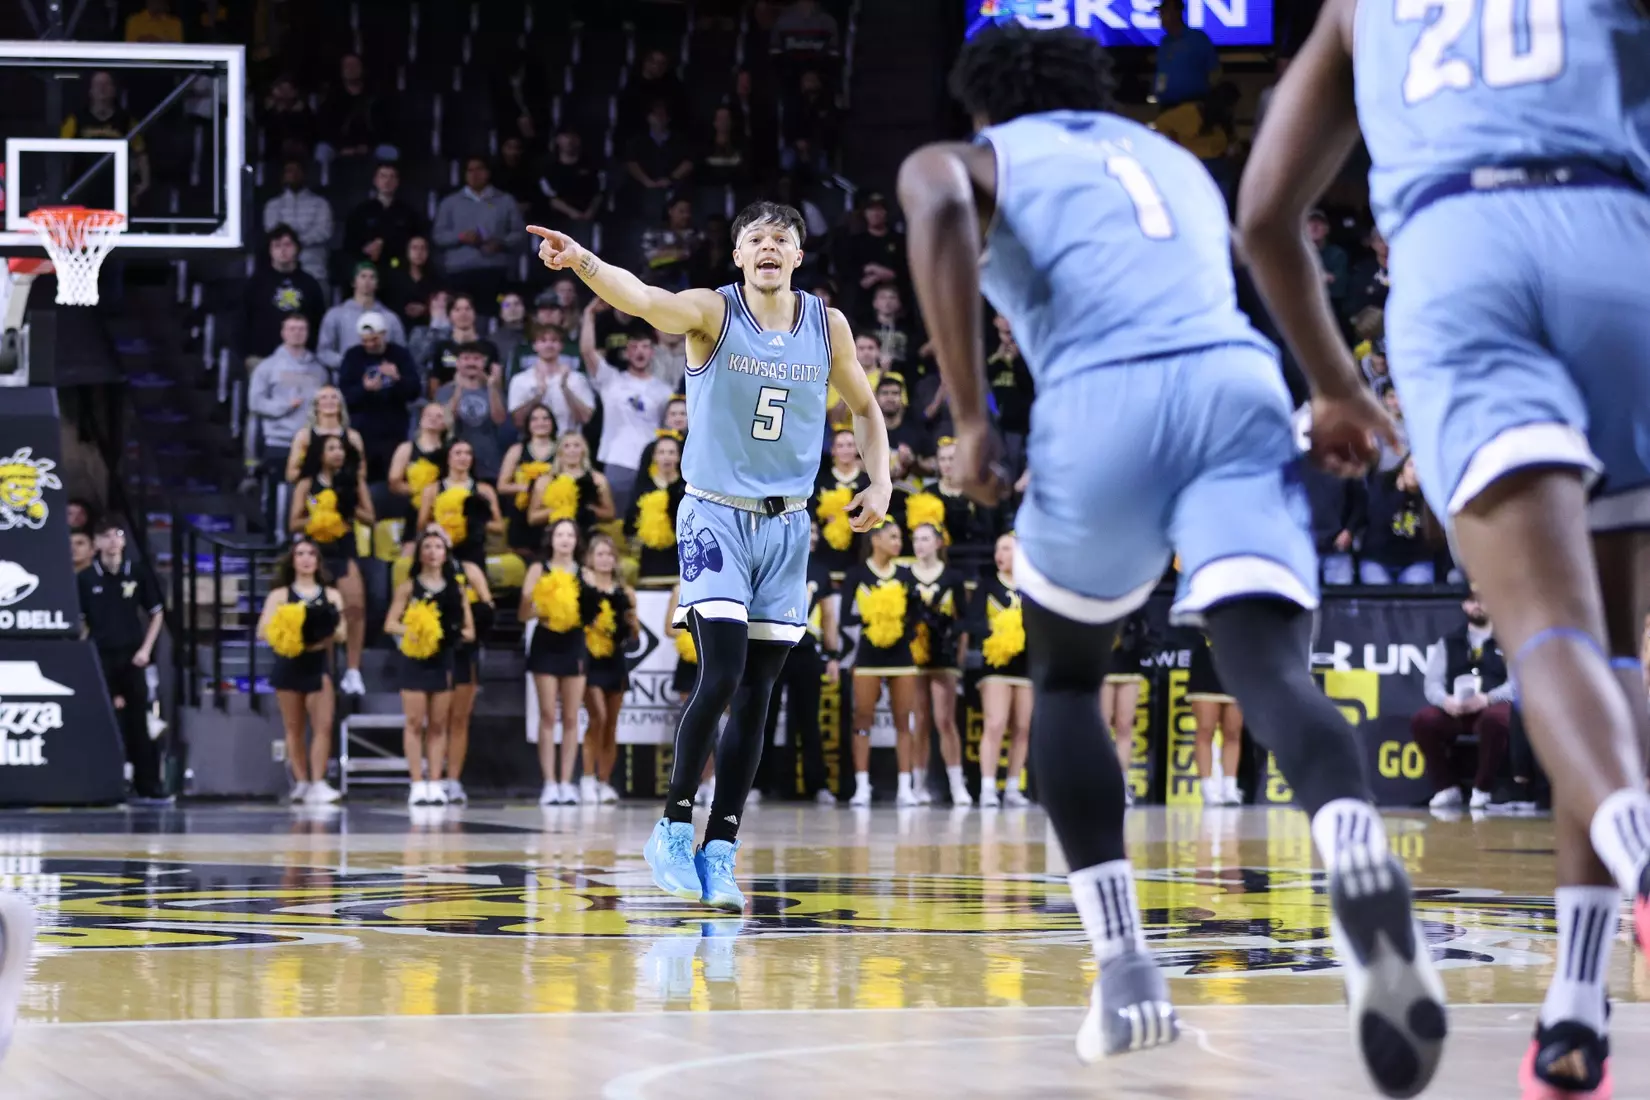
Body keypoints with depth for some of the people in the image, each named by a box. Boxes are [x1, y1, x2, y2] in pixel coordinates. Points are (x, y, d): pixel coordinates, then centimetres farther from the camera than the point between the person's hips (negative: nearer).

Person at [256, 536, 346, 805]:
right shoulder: (280, 595, 5)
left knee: (323, 726, -13)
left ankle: (318, 784, -16)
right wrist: (287, 636, -21)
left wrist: (329, 631, -18)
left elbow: (341, 634, 4)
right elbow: (263, 631, -4)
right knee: (294, 729, 5)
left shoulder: (331, 595, 8)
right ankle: (301, 783, 11)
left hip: (319, 664, 0)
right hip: (289, 665, 0)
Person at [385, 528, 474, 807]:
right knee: (415, 722, -3)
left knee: (438, 724, 4)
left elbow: (470, 630, 8)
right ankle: (418, 784, -3)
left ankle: (435, 784, 5)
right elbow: (390, 624, -4)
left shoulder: (455, 587, 8)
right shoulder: (408, 587, 2)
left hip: (444, 660, 2)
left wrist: (456, 634, -14)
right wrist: (412, 631, -22)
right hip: (414, 660, -2)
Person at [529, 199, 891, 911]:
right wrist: (583, 262, -51)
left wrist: (880, 482, 0)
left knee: (756, 692, 4)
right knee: (721, 677, -16)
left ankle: (719, 852, 10)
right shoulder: (713, 312, -10)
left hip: (787, 526, 4)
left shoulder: (827, 327, 2)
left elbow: (865, 407, 17)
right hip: (716, 518, -4)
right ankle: (674, 828, 0)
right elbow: (640, 298, -31)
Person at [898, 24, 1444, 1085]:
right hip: (1243, 389, 3)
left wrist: (971, 418, -4)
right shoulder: (1175, 159, 37)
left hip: (1106, 402, -2)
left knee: (1066, 680, 22)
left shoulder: (965, 159, 22)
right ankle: (1360, 854, -48)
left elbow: (939, 206, -3)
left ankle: (1126, 972, 12)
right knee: (1275, 673, -14)